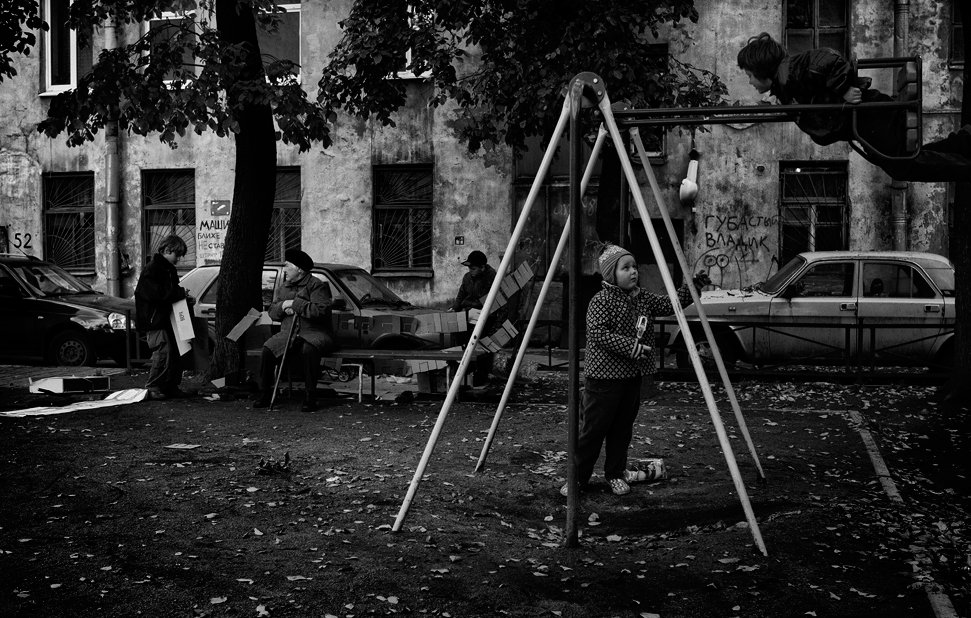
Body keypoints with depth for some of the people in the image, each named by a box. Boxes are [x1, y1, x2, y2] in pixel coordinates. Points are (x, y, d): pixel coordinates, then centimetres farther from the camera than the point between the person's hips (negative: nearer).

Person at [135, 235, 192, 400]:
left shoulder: (170, 270, 17)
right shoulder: (151, 269, -13)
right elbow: (155, 293, -24)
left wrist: (184, 297, 5)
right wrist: (181, 293, -20)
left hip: (167, 318, 9)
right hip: (153, 320, -9)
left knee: (177, 351, 6)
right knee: (163, 350, -16)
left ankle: (172, 386, 15)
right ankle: (153, 387, -6)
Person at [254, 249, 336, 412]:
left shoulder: (317, 286, -6)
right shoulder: (284, 287, 18)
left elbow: (320, 311, -21)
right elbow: (272, 311, 18)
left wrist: (294, 304, -18)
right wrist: (282, 307, -6)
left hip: (314, 333, -6)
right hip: (288, 333, 6)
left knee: (308, 350, -39)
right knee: (268, 349, -20)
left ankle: (310, 397, -29)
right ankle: (265, 394, -9)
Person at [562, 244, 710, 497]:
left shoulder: (642, 298, 10)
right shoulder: (601, 300, -13)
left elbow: (670, 304, 10)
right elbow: (597, 334, -22)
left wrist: (692, 287, -3)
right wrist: (630, 346, -29)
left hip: (632, 376, 7)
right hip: (604, 377, -7)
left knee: (623, 427, 15)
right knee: (593, 428, -3)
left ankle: (616, 473, 28)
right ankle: (577, 477, 7)